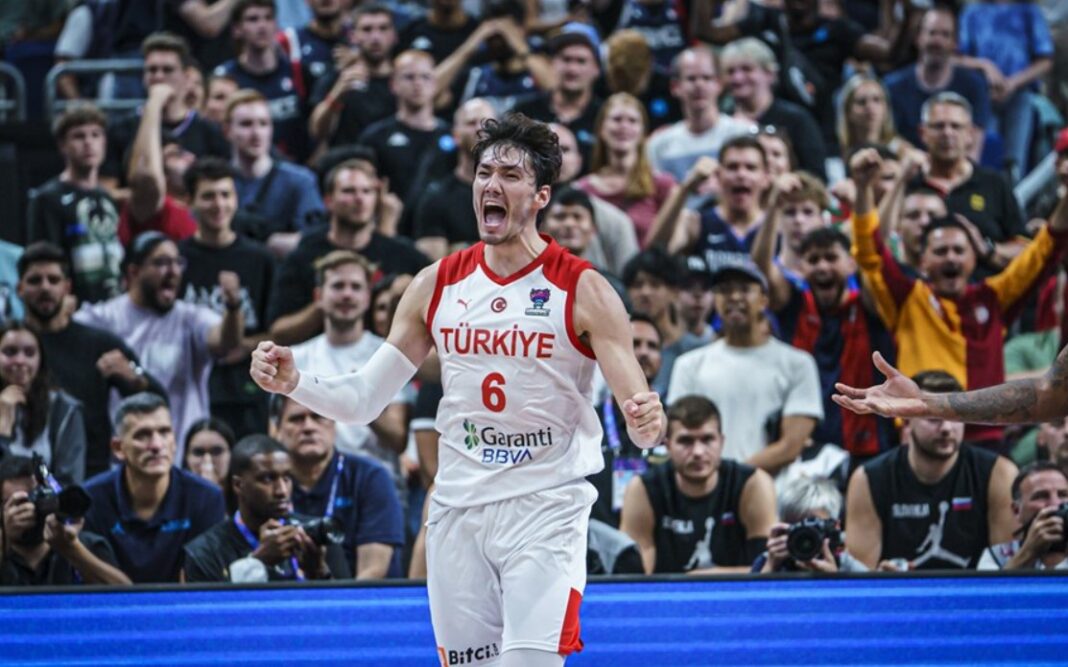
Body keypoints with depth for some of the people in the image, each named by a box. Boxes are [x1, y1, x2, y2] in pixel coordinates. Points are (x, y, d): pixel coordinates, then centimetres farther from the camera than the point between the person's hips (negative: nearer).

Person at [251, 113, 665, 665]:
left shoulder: (583, 290, -7)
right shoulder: (437, 285, 5)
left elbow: (639, 412, -10)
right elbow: (365, 399, 9)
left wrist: (647, 425, -33)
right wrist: (294, 384, -9)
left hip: (544, 514, -4)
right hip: (458, 512, 4)